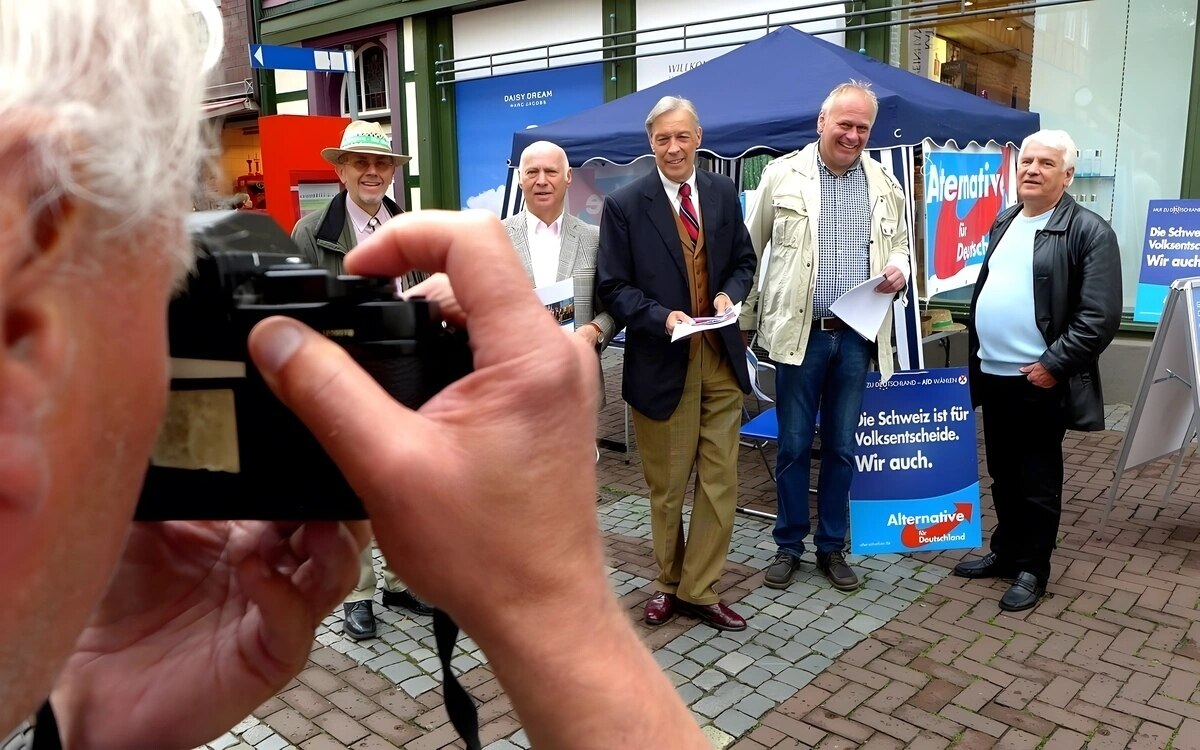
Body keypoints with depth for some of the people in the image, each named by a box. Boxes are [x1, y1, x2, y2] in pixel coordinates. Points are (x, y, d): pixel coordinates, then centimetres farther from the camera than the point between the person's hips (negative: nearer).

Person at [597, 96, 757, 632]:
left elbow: (744, 261, 14)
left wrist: (730, 295, -7)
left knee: (720, 481, 6)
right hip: (661, 363, -3)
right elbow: (613, 287, -5)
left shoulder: (723, 193, 7)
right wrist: (663, 317, -20)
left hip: (721, 360, 3)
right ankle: (669, 583, 31)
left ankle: (699, 589, 21)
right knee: (666, 486, 10)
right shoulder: (624, 205, -5)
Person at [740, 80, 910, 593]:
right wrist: (745, 320, 3)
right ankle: (788, 545, 23)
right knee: (794, 445, 7)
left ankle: (832, 546, 27)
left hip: (857, 335, 3)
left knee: (842, 448, 12)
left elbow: (898, 245, 18)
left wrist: (899, 270, -6)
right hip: (799, 332, -2)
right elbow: (750, 250, 3)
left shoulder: (885, 184, 7)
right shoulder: (783, 175, -1)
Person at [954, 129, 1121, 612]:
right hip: (993, 376, 7)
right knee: (1003, 476, 18)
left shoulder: (1089, 231, -10)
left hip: (1039, 382, -7)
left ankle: (1032, 569, 20)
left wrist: (1052, 365, -18)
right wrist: (975, 355, 15)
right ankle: (1005, 552, 33)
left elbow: (1100, 317, -15)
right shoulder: (1003, 223, 13)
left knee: (1038, 482, 6)